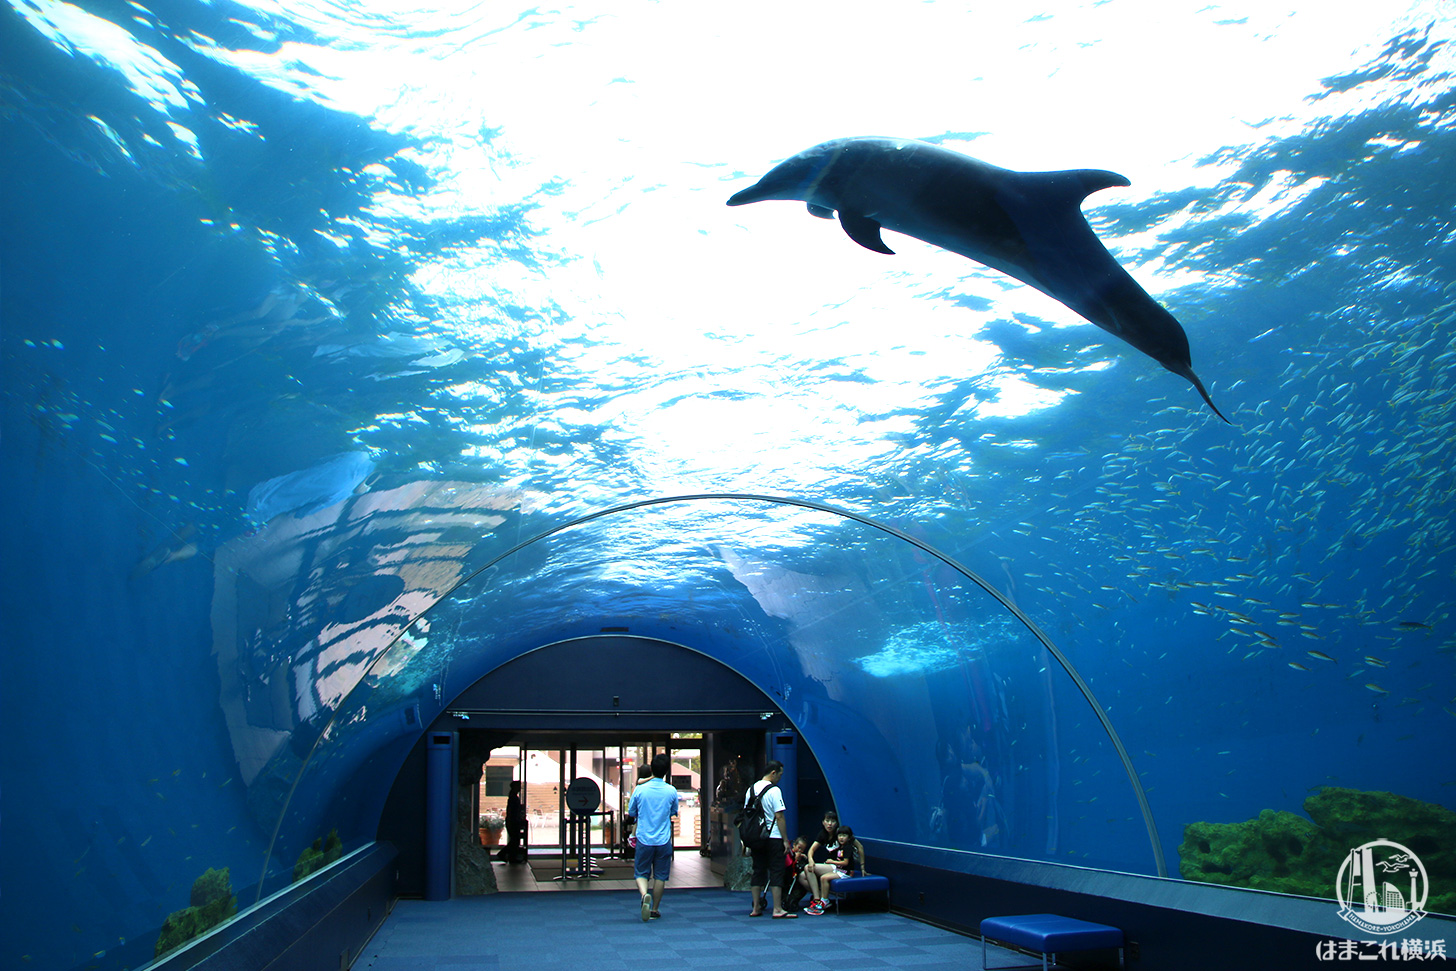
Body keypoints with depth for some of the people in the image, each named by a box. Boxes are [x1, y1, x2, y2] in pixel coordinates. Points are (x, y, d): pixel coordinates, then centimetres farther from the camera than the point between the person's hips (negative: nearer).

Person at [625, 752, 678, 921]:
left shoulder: (640, 790, -6)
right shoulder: (671, 791, -5)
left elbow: (631, 814, 5)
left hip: (644, 839, 0)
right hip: (664, 840, 0)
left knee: (641, 873, 10)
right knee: (660, 876, 12)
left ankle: (644, 894, -18)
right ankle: (654, 910, 17)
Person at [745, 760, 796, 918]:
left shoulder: (751, 789, 9)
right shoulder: (774, 790, -12)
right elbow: (779, 817, -15)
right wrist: (786, 840, -10)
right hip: (773, 838, -6)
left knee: (758, 871, 12)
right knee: (776, 872, -2)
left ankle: (756, 908, 15)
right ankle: (777, 909, -3)